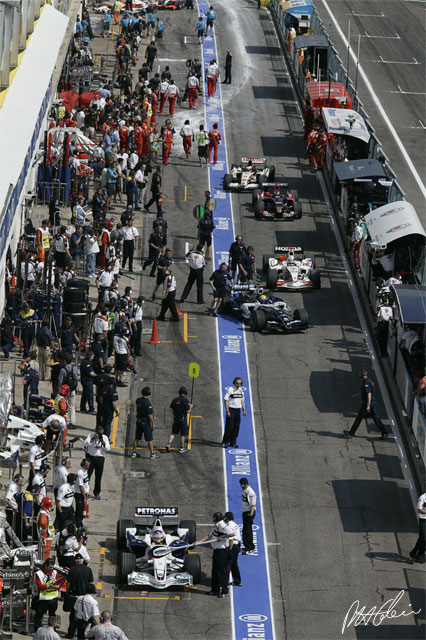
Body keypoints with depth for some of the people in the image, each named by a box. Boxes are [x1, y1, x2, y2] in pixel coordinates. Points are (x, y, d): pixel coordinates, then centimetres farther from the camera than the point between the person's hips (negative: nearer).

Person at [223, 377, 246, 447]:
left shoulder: (241, 390, 8)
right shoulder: (230, 389, -12)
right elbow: (226, 400, -13)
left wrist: (243, 410, 11)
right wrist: (227, 411, -18)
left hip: (238, 410, 6)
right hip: (231, 410, -6)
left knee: (236, 427, 6)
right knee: (229, 427, -7)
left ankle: (233, 442, 14)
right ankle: (225, 442, 5)